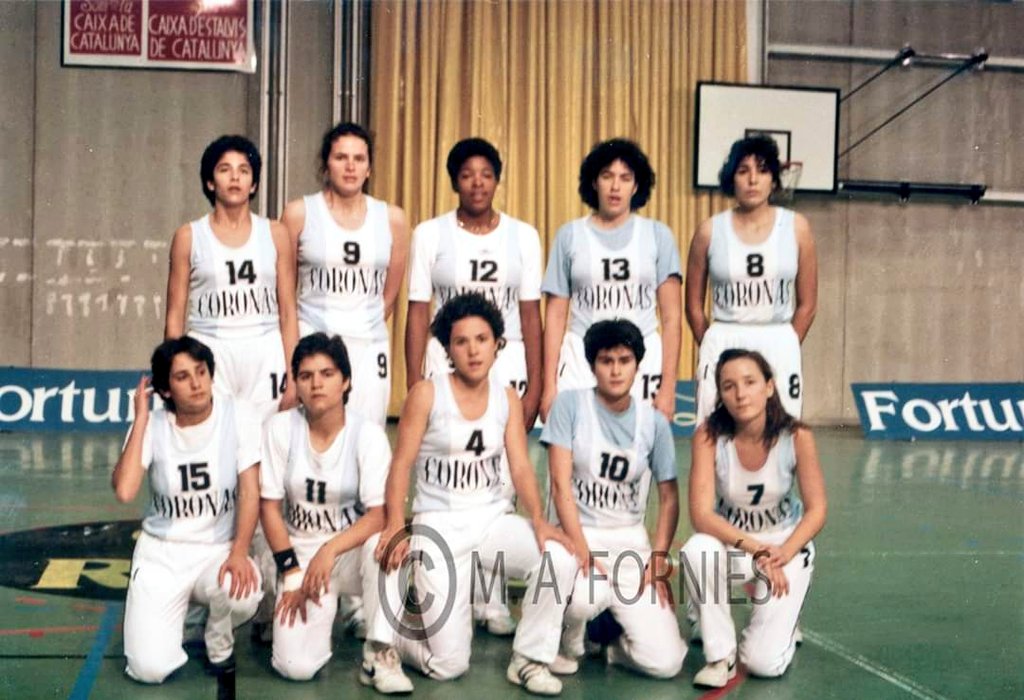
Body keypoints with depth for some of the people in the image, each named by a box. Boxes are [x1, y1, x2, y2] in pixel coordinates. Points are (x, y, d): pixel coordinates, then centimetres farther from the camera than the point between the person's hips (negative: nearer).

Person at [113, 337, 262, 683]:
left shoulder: (237, 416, -8)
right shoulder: (153, 426, -7)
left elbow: (250, 492, -11)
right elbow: (124, 491, -22)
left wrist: (239, 553, -23)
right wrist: (140, 419, -18)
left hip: (219, 548, 0)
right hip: (161, 552, 0)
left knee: (242, 593, -36)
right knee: (150, 668, -14)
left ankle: (219, 645, 2)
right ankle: (159, 614, 23)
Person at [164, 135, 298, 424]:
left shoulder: (275, 234, 8)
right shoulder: (189, 236, 6)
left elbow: (288, 313, 7)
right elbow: (175, 317, 7)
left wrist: (293, 376, 2)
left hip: (265, 356, 1)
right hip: (208, 355, -1)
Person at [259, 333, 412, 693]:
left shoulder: (368, 434, -12)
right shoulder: (281, 428, -9)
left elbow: (380, 514, -18)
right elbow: (269, 505, -5)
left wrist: (330, 551, -32)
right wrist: (291, 572, -9)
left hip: (351, 548, 0)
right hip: (298, 550, 1)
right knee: (296, 666, -19)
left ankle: (379, 654, -21)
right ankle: (324, 607, 15)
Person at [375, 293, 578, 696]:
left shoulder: (508, 399, 4)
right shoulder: (426, 395, -7)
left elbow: (520, 466, -2)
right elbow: (401, 465, -9)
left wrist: (537, 520, -20)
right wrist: (396, 525, -24)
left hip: (492, 520, 4)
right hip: (438, 525, -4)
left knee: (559, 557, -27)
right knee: (448, 666, -9)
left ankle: (528, 660, -5)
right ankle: (393, 635, 26)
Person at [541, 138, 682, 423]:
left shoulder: (658, 235, 6)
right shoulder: (570, 235, 7)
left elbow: (672, 317, 4)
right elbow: (556, 315, 7)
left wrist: (668, 386, -4)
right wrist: (549, 385, 1)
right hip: (580, 357, 0)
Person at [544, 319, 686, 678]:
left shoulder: (654, 422, 2)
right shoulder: (570, 405, -6)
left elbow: (669, 497, 8)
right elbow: (561, 484, -11)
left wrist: (658, 560, -4)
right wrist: (582, 551, -19)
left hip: (631, 540, 3)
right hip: (578, 533, -3)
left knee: (665, 662, -12)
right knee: (586, 596, -38)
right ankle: (569, 641, 0)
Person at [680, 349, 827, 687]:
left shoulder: (796, 436, -21)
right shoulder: (709, 436, -21)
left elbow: (816, 510, -14)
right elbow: (701, 514, -24)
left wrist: (782, 554, -28)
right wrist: (754, 549, -34)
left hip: (787, 541, -1)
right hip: (729, 537, 1)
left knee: (765, 663, -15)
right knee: (696, 551, -37)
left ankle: (782, 623, 24)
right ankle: (721, 656, -13)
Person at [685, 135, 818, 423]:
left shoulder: (796, 227, 2)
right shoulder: (710, 231, 1)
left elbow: (807, 304, 6)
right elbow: (694, 306, 7)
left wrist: (783, 348, 7)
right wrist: (714, 348, 8)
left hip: (780, 347, 1)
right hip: (722, 344, 0)